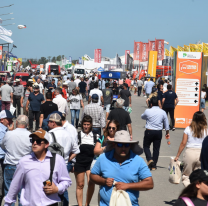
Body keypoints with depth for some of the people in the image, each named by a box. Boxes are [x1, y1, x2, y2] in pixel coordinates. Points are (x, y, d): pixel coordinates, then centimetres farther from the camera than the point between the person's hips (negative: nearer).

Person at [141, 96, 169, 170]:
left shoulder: (148, 111, -9)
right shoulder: (163, 112, -1)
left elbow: (142, 117, 11)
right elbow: (166, 124, 7)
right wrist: (167, 133, 19)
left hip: (149, 132, -3)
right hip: (159, 132, 3)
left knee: (146, 146, 14)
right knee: (156, 148, 9)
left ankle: (149, 159, -9)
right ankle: (154, 166, 11)